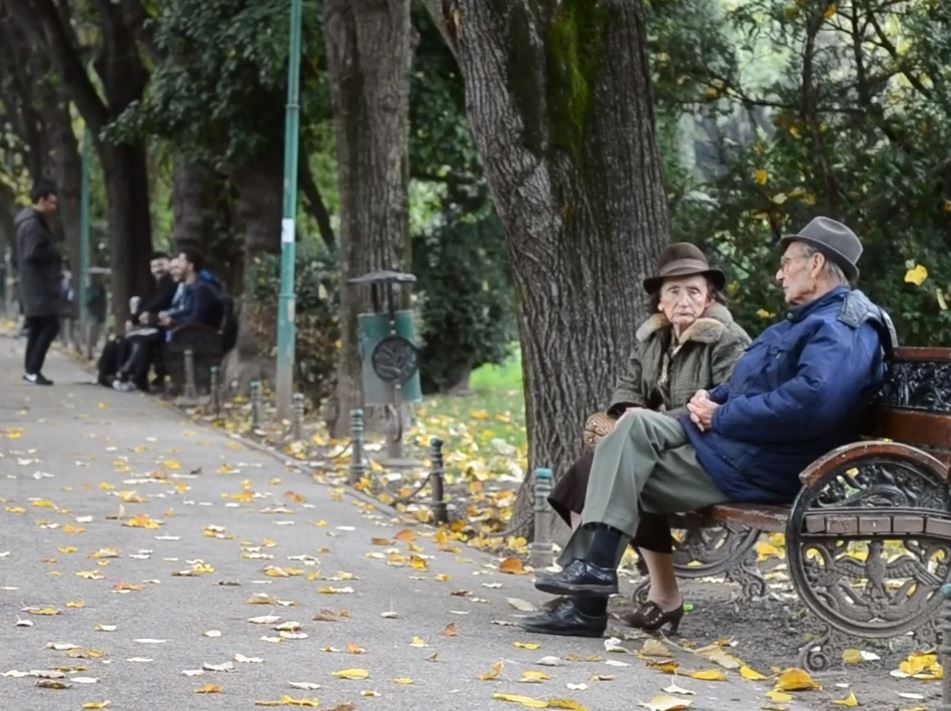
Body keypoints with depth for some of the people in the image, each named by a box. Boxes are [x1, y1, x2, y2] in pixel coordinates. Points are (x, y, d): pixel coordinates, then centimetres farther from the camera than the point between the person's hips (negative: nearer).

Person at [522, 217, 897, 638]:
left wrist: (721, 417, -21)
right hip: (732, 443, 10)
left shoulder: (842, 331, -16)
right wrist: (711, 401, 3)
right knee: (636, 427, -4)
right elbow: (748, 384, 28)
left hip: (759, 471, -10)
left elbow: (808, 402, -33)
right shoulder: (809, 320, 21)